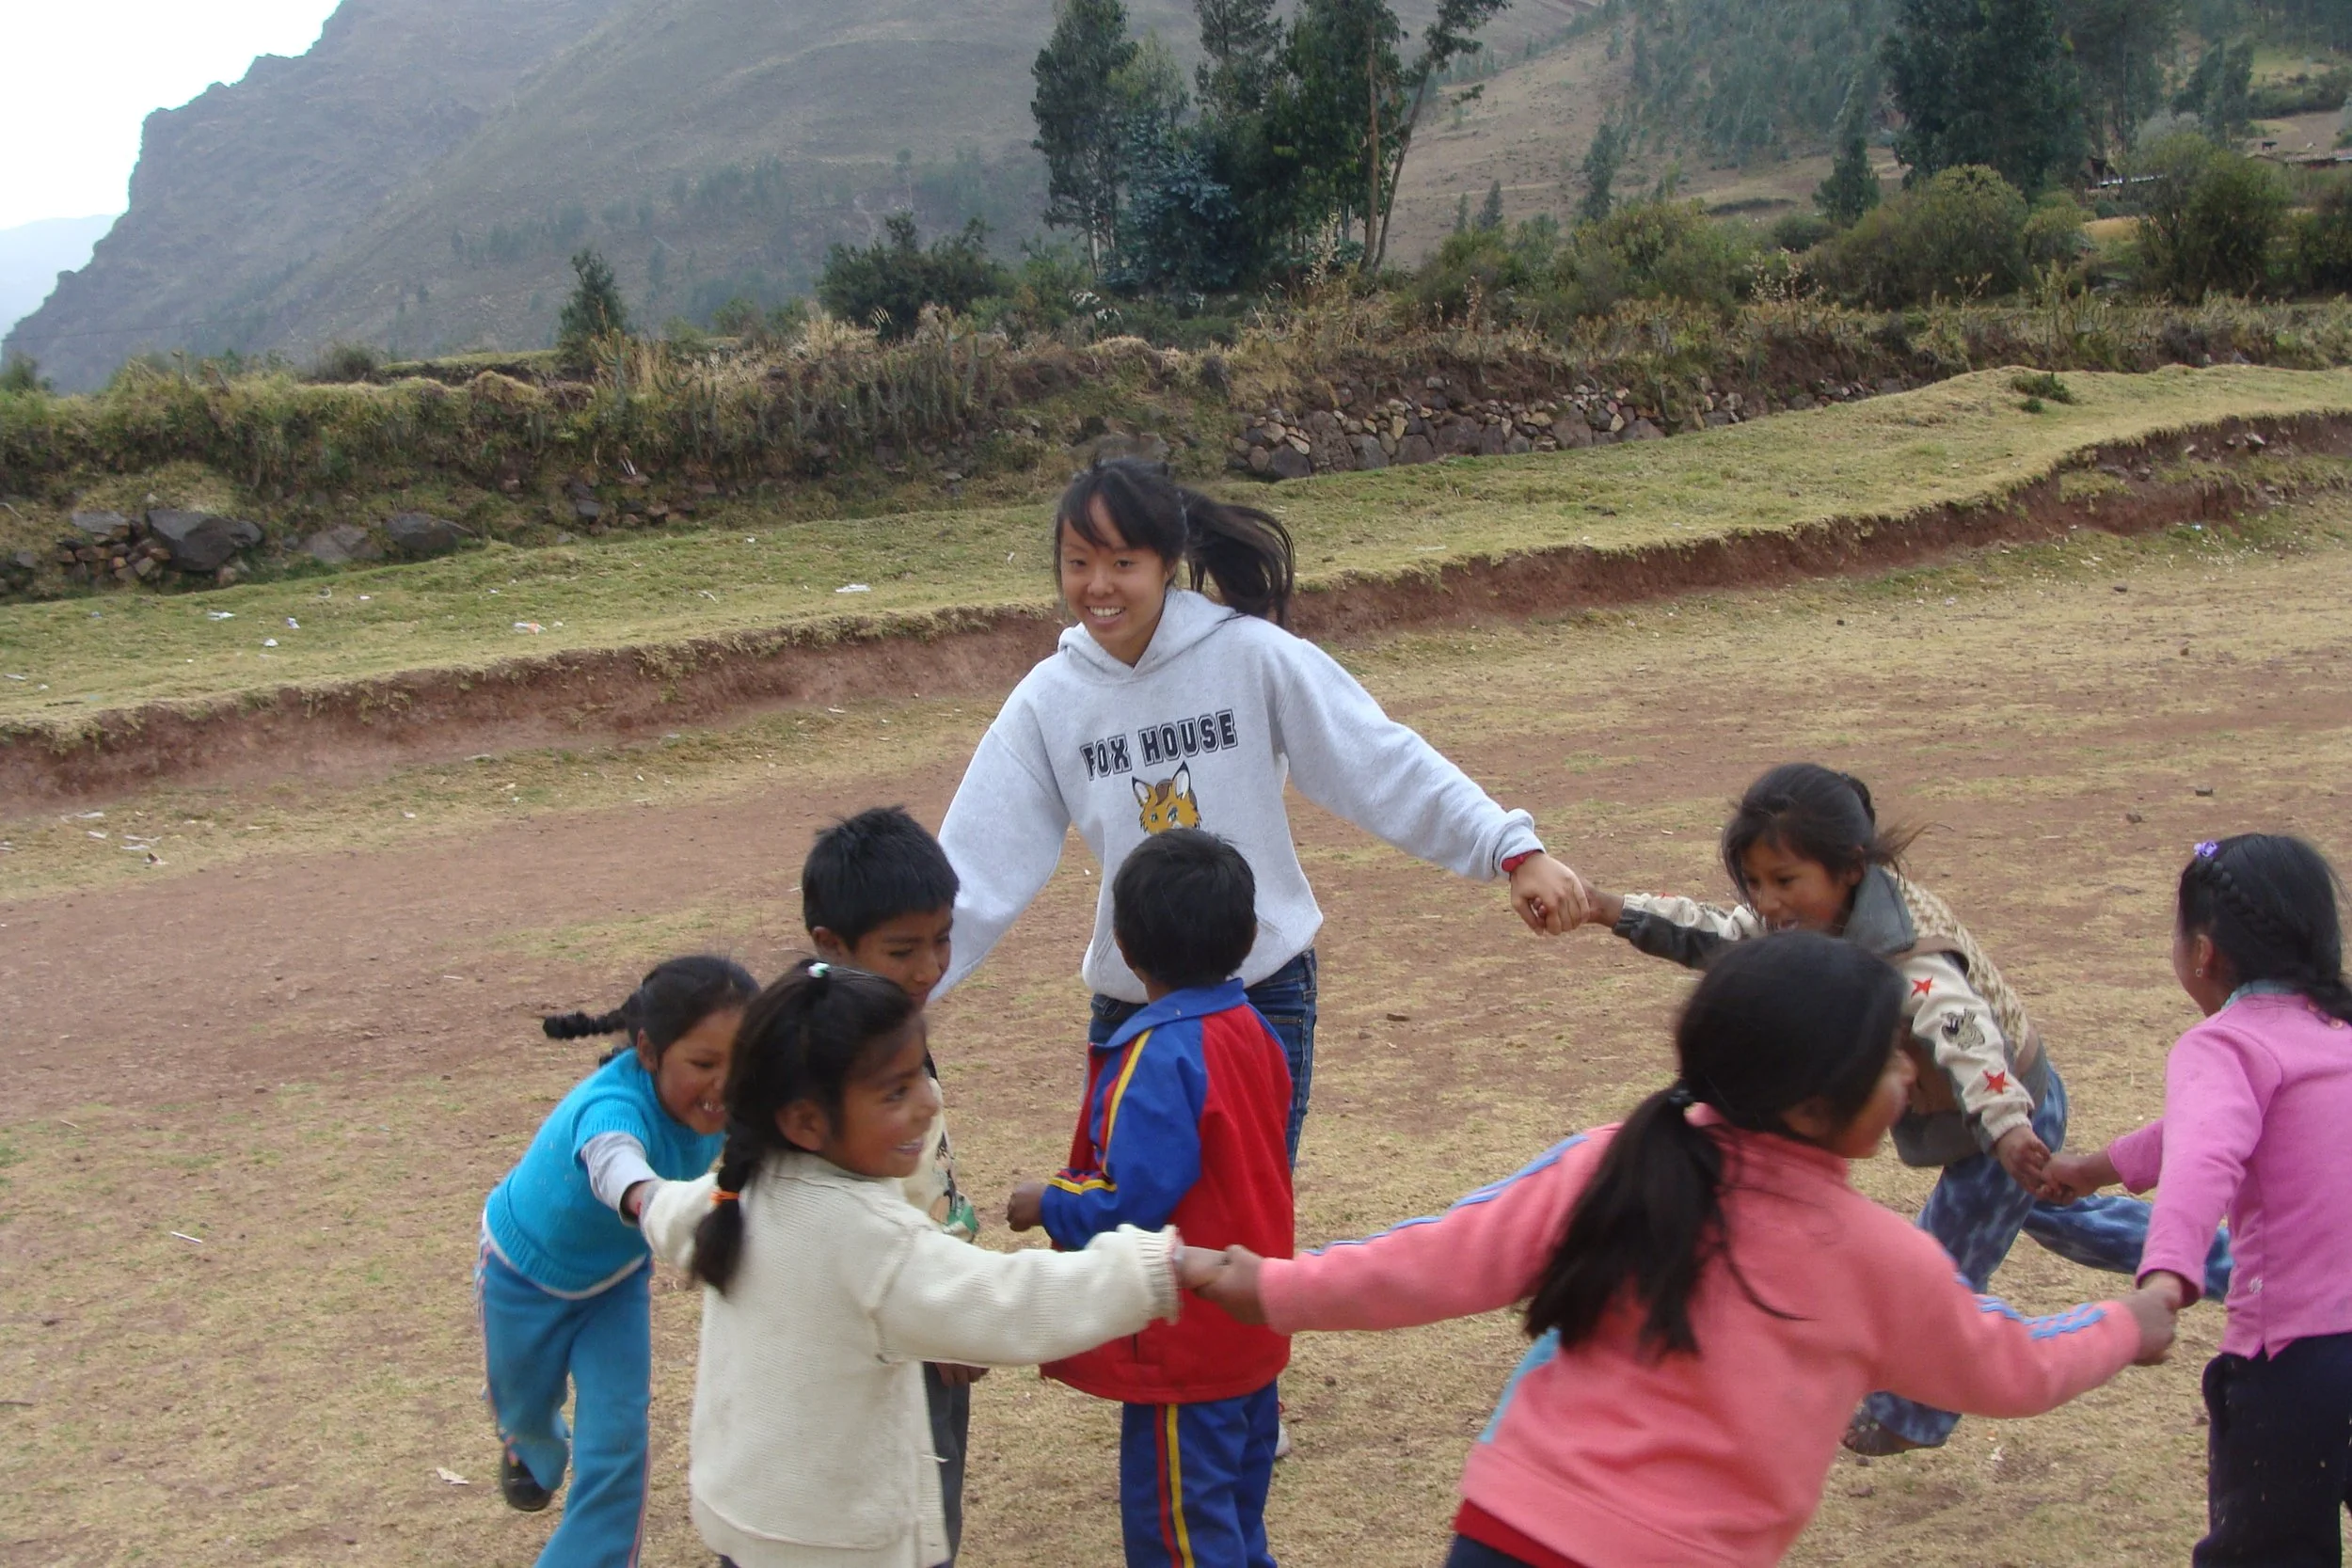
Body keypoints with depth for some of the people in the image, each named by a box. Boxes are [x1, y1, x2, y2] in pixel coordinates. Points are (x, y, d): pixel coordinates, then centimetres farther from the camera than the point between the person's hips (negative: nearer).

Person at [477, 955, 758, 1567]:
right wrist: (654, 1202, -92)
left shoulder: (724, 1102, -29)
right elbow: (618, 1169, -73)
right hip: (526, 1271, -3)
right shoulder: (614, 1106, -47)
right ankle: (535, 1449, 60)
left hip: (618, 1274, 3)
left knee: (618, 1442, -7)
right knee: (527, 1407, 23)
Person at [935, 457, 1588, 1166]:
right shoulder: (1048, 701, -4)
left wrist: (1516, 851, -18)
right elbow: (976, 871, -2)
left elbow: (1383, 765, -10)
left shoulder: (1252, 656, -11)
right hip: (1127, 1009, 3)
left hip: (1265, 998, -2)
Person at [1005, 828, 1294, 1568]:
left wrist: (1047, 1206, -9)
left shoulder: (1159, 1057, -23)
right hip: (1252, 1335, 9)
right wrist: (1086, 1181, 18)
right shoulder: (1252, 1030, 2)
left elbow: (1133, 1205, -26)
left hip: (1187, 1348, -9)